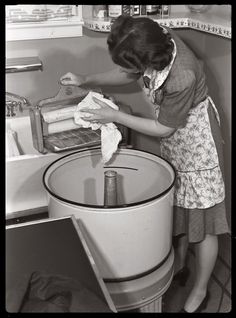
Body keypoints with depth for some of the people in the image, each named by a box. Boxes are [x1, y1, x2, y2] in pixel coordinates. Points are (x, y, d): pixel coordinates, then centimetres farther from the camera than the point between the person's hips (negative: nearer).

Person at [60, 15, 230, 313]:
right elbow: (129, 74, 5)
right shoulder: (153, 39, -16)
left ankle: (200, 292, 27)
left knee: (201, 220, 7)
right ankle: (179, 265, 42)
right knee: (178, 207, 20)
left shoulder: (182, 77, -37)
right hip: (173, 142, 7)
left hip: (196, 141, -7)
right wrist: (86, 81, -2)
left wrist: (115, 116, -15)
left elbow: (163, 129, -20)